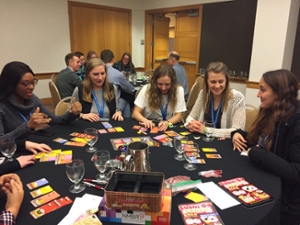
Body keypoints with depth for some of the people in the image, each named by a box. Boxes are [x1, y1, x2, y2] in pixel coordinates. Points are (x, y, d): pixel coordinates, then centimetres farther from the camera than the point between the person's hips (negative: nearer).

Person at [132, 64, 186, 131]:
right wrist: (146, 121, -28)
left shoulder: (179, 90, -8)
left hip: (169, 128, 1)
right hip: (149, 127, 0)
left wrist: (167, 123, -27)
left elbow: (178, 115, -6)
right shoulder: (147, 89, -8)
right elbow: (136, 113, -7)